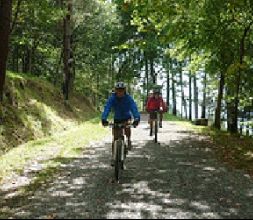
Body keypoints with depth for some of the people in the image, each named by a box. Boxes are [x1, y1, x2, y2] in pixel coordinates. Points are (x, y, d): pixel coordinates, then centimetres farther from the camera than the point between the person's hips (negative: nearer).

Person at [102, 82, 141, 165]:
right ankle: (113, 157, 11)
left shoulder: (128, 98, -24)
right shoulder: (112, 98, -22)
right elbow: (107, 108, -35)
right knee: (115, 139, -2)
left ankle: (129, 140, -7)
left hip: (126, 118, -1)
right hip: (117, 119, 1)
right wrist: (104, 119, -52)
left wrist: (137, 119, -54)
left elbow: (134, 108, -36)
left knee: (127, 125, -34)